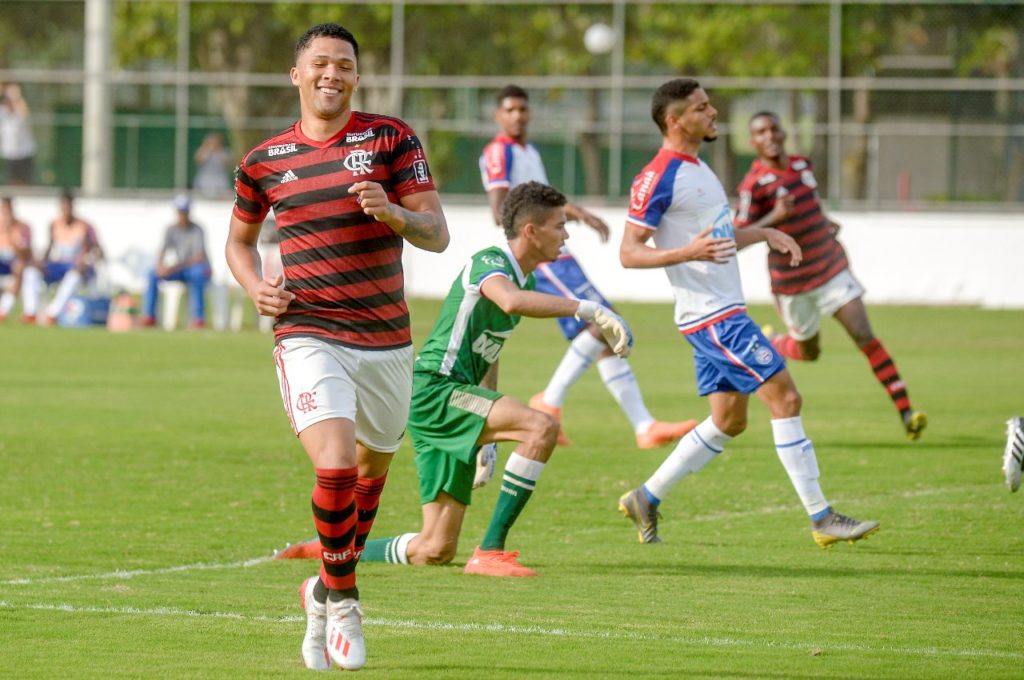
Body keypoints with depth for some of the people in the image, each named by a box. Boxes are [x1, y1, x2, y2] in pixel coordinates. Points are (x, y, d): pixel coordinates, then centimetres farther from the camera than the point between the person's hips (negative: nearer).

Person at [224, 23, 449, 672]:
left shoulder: (392, 138, 1)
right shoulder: (265, 161, 5)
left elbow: (437, 233, -3)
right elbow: (240, 240, 21)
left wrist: (393, 211, -23)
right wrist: (257, 287, 0)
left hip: (387, 341, 2)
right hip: (308, 336, -2)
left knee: (372, 470, 15)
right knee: (335, 466, -21)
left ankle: (330, 590, 39)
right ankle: (342, 600, 0)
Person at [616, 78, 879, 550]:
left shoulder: (696, 168, 16)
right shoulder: (658, 179, -14)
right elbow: (629, 252, -16)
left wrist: (765, 234, 14)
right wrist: (686, 253, -30)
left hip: (723, 312, 10)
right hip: (712, 315, -10)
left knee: (728, 421, 13)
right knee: (785, 398, -11)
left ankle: (646, 499, 20)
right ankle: (821, 519, -9)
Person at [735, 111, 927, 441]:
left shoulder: (802, 165, 1)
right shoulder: (754, 185, -19)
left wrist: (825, 224, 10)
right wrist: (773, 219, -37)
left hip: (831, 268, 3)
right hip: (792, 283, -3)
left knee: (864, 335, -11)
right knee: (809, 352, 14)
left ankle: (905, 411, -16)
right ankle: (770, 342, 49)